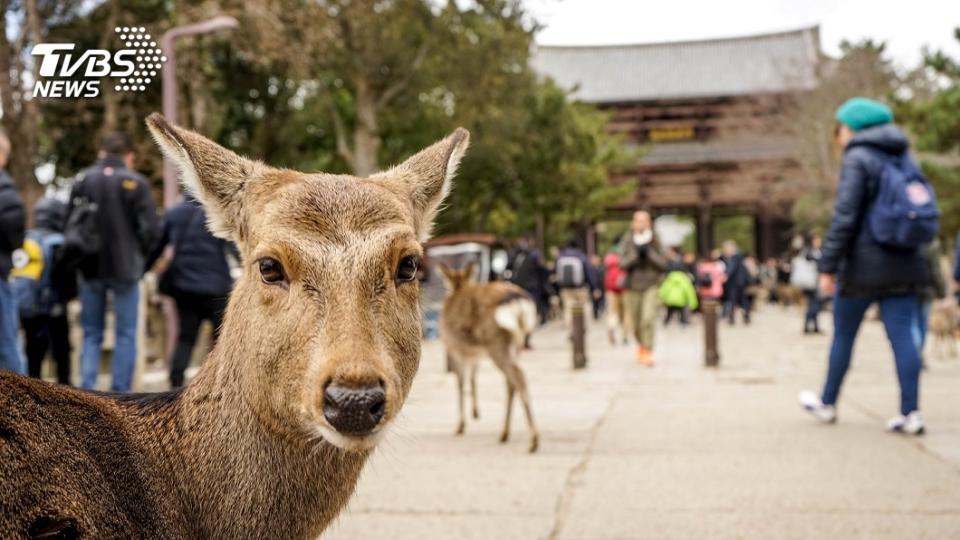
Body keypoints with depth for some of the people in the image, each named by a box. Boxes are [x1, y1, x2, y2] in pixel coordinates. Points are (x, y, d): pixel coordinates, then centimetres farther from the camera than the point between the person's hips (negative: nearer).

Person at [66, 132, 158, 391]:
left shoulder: (83, 181, 4)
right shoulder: (135, 182, -6)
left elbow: (69, 225, 1)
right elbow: (149, 227, -10)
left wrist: (80, 257, 12)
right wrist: (138, 257, 6)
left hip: (90, 268, 3)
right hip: (125, 268, -3)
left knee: (91, 334, 12)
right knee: (126, 334, 5)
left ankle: (87, 389, 0)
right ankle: (120, 392, 4)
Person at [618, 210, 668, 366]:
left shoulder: (655, 241, 1)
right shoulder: (627, 241, -1)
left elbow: (663, 264, -4)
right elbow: (623, 263, -10)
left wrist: (649, 253, -15)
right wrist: (636, 253, -21)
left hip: (651, 285, -1)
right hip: (632, 286, 1)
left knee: (649, 318, -19)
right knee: (635, 322, 10)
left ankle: (647, 352, -14)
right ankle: (641, 344, 39)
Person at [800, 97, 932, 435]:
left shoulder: (858, 159, -9)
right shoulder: (903, 159, 14)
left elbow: (844, 218, -17)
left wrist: (828, 267, -14)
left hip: (863, 266, -6)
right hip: (904, 265, 6)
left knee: (843, 337, 8)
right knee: (903, 337, 2)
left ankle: (827, 404, 22)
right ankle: (911, 413, -2)